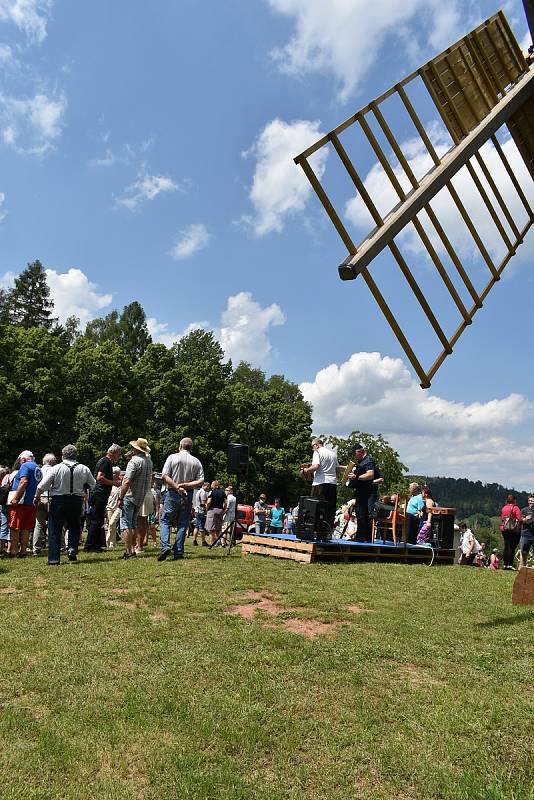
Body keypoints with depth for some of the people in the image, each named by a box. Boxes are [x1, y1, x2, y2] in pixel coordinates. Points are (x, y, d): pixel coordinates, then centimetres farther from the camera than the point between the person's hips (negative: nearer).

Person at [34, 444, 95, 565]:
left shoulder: (56, 468, -8)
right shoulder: (84, 469, -1)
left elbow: (42, 486, -8)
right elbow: (93, 485, 8)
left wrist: (37, 497, 9)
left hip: (58, 501, -2)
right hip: (77, 501, 2)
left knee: (54, 530, 7)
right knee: (74, 527, 21)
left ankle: (53, 559, 6)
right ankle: (72, 548, 1)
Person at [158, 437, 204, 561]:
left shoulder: (172, 457, -2)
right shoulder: (196, 461, 4)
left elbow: (165, 476, -11)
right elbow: (200, 481, -4)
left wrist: (177, 487, -12)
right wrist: (185, 485, -7)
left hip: (172, 493, -2)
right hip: (188, 495, 2)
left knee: (165, 520, 6)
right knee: (183, 523, 8)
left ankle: (165, 546, -12)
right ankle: (178, 552, 7)